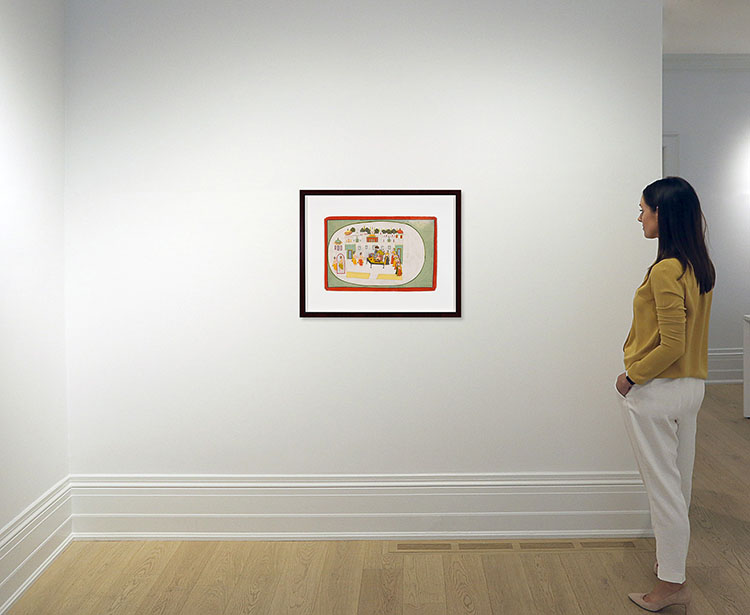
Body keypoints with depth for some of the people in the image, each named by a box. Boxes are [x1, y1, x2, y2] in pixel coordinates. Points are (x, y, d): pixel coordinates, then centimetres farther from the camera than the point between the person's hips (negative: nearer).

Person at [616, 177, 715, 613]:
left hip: (657, 392, -9)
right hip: (693, 386, 9)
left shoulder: (665, 271, -22)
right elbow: (685, 334, 12)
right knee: (680, 481, 20)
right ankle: (674, 560, 37)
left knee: (663, 486, 3)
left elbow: (672, 346, -24)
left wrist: (632, 375, -12)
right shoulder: (700, 266, 6)